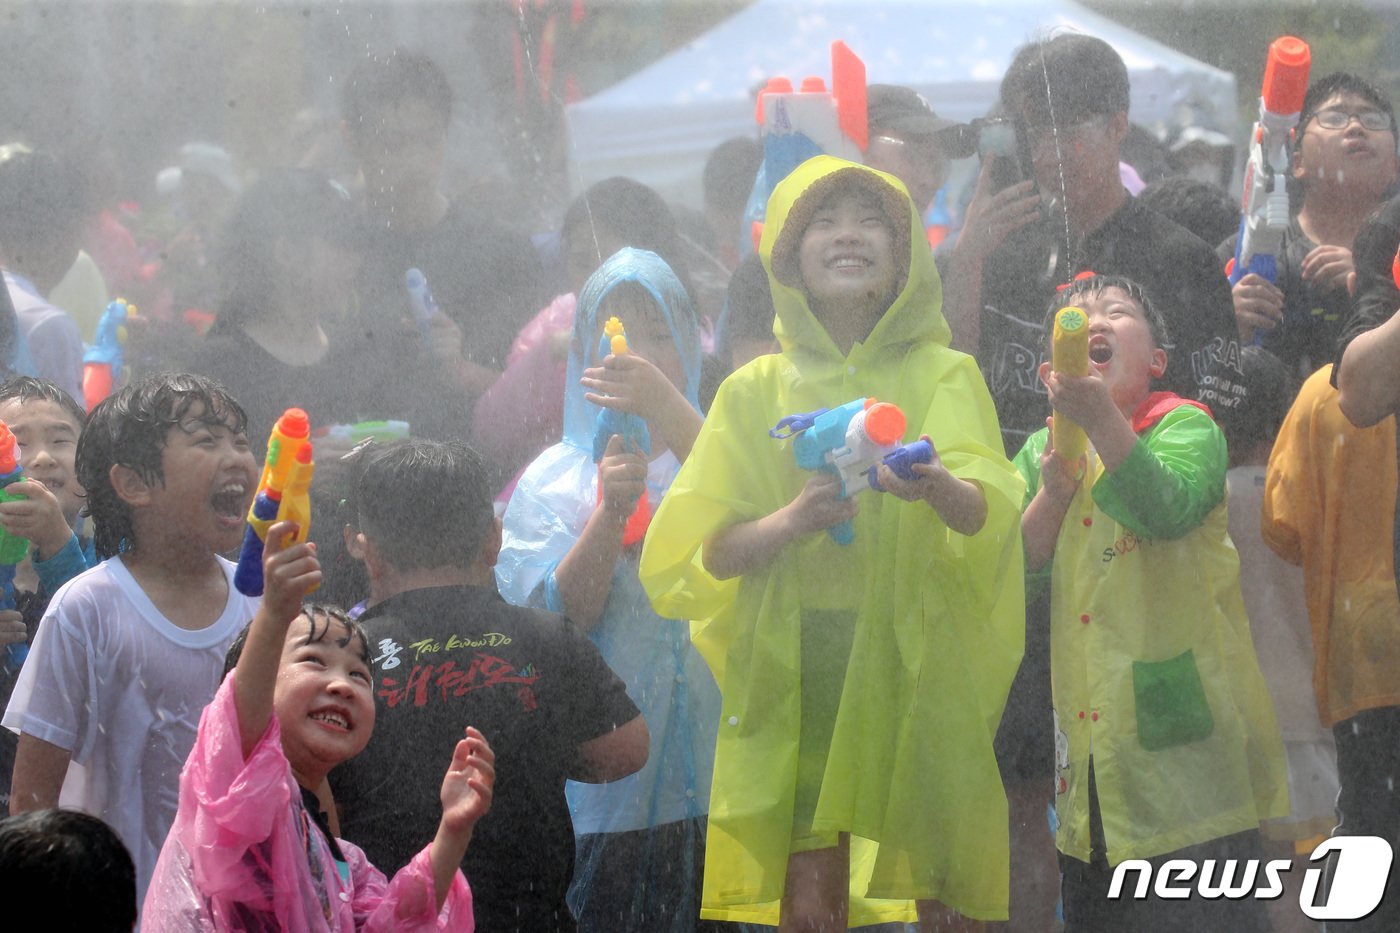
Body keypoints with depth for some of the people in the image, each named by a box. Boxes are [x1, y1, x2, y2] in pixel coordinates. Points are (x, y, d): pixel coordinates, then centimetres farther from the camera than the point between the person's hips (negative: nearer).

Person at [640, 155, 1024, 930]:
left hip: (916, 657, -1)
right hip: (793, 669, 1)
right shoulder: (756, 391, 8)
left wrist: (934, 486, -36)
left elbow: (987, 509, -14)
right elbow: (698, 555, 1)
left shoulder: (944, 376, 5)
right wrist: (790, 522, -18)